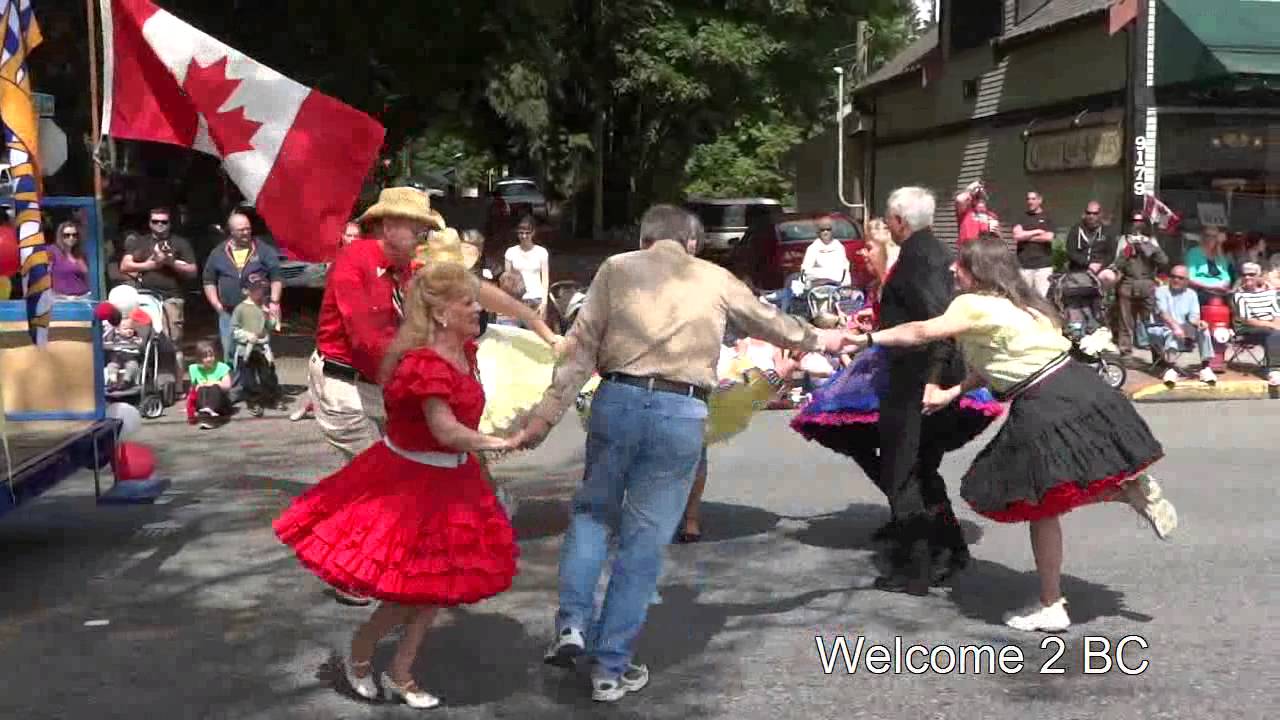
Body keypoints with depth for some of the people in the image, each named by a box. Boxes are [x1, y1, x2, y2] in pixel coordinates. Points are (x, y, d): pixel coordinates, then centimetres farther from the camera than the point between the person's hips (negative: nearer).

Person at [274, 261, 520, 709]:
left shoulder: (464, 351, 2)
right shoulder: (425, 362, -27)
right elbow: (447, 431, -33)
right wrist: (495, 443, -23)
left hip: (448, 479, 9)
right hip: (409, 481, -9)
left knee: (438, 585, 12)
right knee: (412, 589, -1)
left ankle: (400, 676, 26)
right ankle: (358, 656, 26)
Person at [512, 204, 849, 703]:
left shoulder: (617, 268, 11)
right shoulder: (716, 279, 13)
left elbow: (582, 345, 3)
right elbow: (768, 321, 29)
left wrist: (548, 412, 2)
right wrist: (816, 339, 48)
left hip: (618, 400, 1)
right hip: (682, 414, -1)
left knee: (593, 511, 22)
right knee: (645, 543, 7)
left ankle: (573, 623, 4)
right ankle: (610, 667, 13)